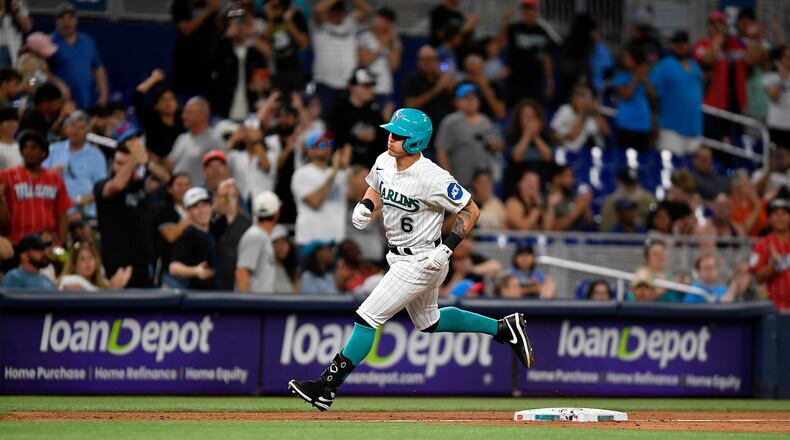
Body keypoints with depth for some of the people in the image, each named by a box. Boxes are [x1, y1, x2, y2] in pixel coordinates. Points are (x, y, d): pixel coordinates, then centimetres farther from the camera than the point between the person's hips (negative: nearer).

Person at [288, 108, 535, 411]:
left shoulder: (432, 178, -26)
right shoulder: (384, 162, -3)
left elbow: (471, 211, -18)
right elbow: (375, 189, 19)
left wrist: (447, 248, -25)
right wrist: (365, 205, -3)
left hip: (421, 261, -10)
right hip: (400, 258, 10)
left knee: (367, 318, -11)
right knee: (428, 322, 24)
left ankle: (327, 387, -7)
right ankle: (504, 329, 34)